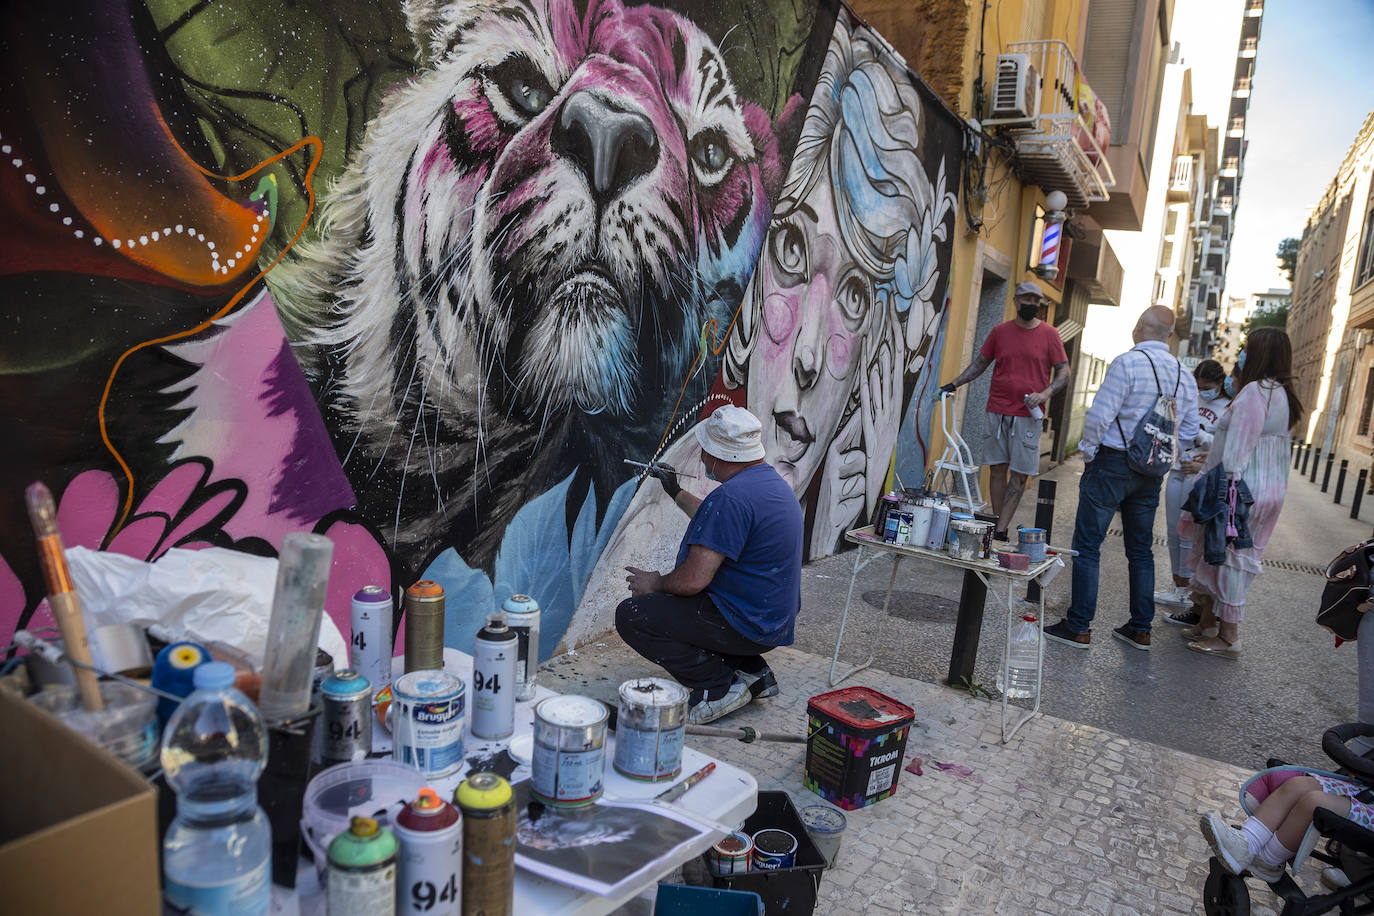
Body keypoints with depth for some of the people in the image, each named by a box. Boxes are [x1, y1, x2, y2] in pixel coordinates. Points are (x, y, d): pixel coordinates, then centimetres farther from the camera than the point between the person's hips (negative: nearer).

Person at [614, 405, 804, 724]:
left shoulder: (732, 496, -26)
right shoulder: (771, 480, 8)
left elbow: (694, 578, -28)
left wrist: (655, 583, -8)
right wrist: (677, 493, 32)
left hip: (747, 626, -10)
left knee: (631, 615, -11)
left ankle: (720, 686, -6)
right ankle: (751, 670, 16)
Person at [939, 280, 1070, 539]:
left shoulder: (1049, 334, 2)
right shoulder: (1000, 331, 8)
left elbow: (1063, 374, 4)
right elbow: (980, 363, 16)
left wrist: (1044, 393, -13)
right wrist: (954, 384, 6)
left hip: (1028, 415, -2)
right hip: (997, 411, 2)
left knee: (1019, 476, -4)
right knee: (997, 469, 3)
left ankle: (1000, 532, -2)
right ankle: (999, 526, 11)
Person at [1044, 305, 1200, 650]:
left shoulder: (1128, 362, -13)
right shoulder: (1185, 375, 9)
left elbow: (1099, 415, -18)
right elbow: (1189, 433, 10)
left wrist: (1088, 454, -5)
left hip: (1111, 465, -7)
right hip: (1151, 474, 7)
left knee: (1087, 546, -1)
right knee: (1141, 550, 15)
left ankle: (1078, 627, 1)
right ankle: (1140, 629, 22)